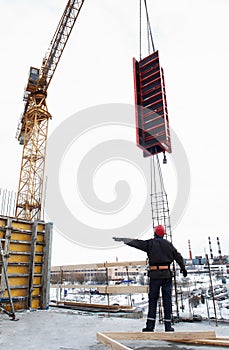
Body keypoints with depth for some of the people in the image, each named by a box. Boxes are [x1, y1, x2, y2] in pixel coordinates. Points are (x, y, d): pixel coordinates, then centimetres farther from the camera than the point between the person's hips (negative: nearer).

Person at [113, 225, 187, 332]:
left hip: (154, 275, -1)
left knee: (152, 300, 7)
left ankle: (150, 325, 6)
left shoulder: (149, 243, 1)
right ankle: (168, 325, 11)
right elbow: (178, 256, 12)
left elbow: (135, 242, 1)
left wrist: (120, 239, 6)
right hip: (166, 275, 1)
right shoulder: (168, 244, 7)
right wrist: (183, 268, 25)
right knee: (167, 300, 8)